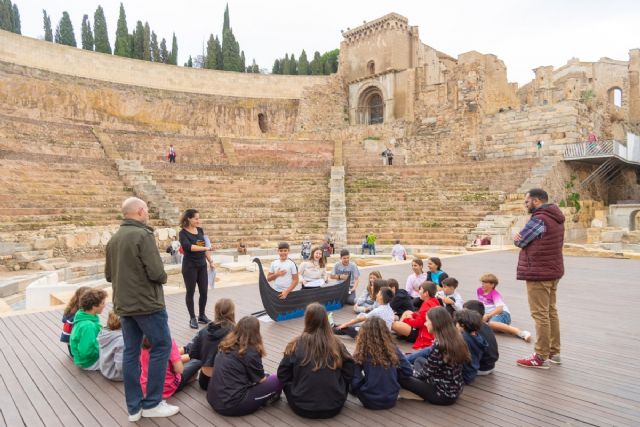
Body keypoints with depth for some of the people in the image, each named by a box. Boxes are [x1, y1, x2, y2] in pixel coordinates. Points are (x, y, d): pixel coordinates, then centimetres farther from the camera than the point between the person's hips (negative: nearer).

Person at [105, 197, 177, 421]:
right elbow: (156, 272, -22)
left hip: (124, 305, 8)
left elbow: (108, 275, 15)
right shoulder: (143, 235, -17)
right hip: (147, 303, -8)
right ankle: (152, 403, 8)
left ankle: (133, 407, 17)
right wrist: (163, 278, -2)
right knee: (161, 346, 3)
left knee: (131, 352, 10)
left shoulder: (114, 239, 9)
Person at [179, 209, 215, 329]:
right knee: (190, 292, 4)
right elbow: (188, 247, -27)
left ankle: (202, 315, 23)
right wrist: (206, 248, -35)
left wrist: (211, 261, 12)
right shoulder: (183, 233, -10)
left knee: (204, 292, 8)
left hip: (202, 266, 6)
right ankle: (192, 318, 16)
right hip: (190, 266, -5)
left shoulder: (200, 230, 7)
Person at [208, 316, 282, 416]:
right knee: (277, 380, -1)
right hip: (232, 405, -8)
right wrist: (270, 378, 20)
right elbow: (261, 380, -1)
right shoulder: (250, 352, -14)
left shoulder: (226, 345, 7)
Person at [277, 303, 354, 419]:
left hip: (302, 408, -1)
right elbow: (349, 373, -1)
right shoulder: (336, 344, -6)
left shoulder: (296, 344, -9)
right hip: (334, 407, 1)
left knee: (288, 383, 26)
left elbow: (282, 375, -2)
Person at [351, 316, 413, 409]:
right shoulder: (393, 349, -7)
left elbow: (355, 382, -13)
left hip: (370, 401, -1)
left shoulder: (362, 353, -14)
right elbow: (408, 371, 0)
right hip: (391, 400, 1)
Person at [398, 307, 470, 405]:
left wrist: (414, 373, 5)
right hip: (455, 390, 8)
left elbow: (426, 372, -15)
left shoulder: (438, 345, -25)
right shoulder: (456, 338, -1)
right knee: (420, 360, 23)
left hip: (443, 394, -8)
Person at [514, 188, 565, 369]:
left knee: (540, 315, -3)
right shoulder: (555, 218, 12)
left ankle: (542, 357, 4)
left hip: (538, 273, -10)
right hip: (552, 271, 10)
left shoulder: (539, 219, -19)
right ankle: (554, 352, 24)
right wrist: (525, 239, -4)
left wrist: (520, 238, 7)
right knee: (551, 311, 15)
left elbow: (519, 241, -12)